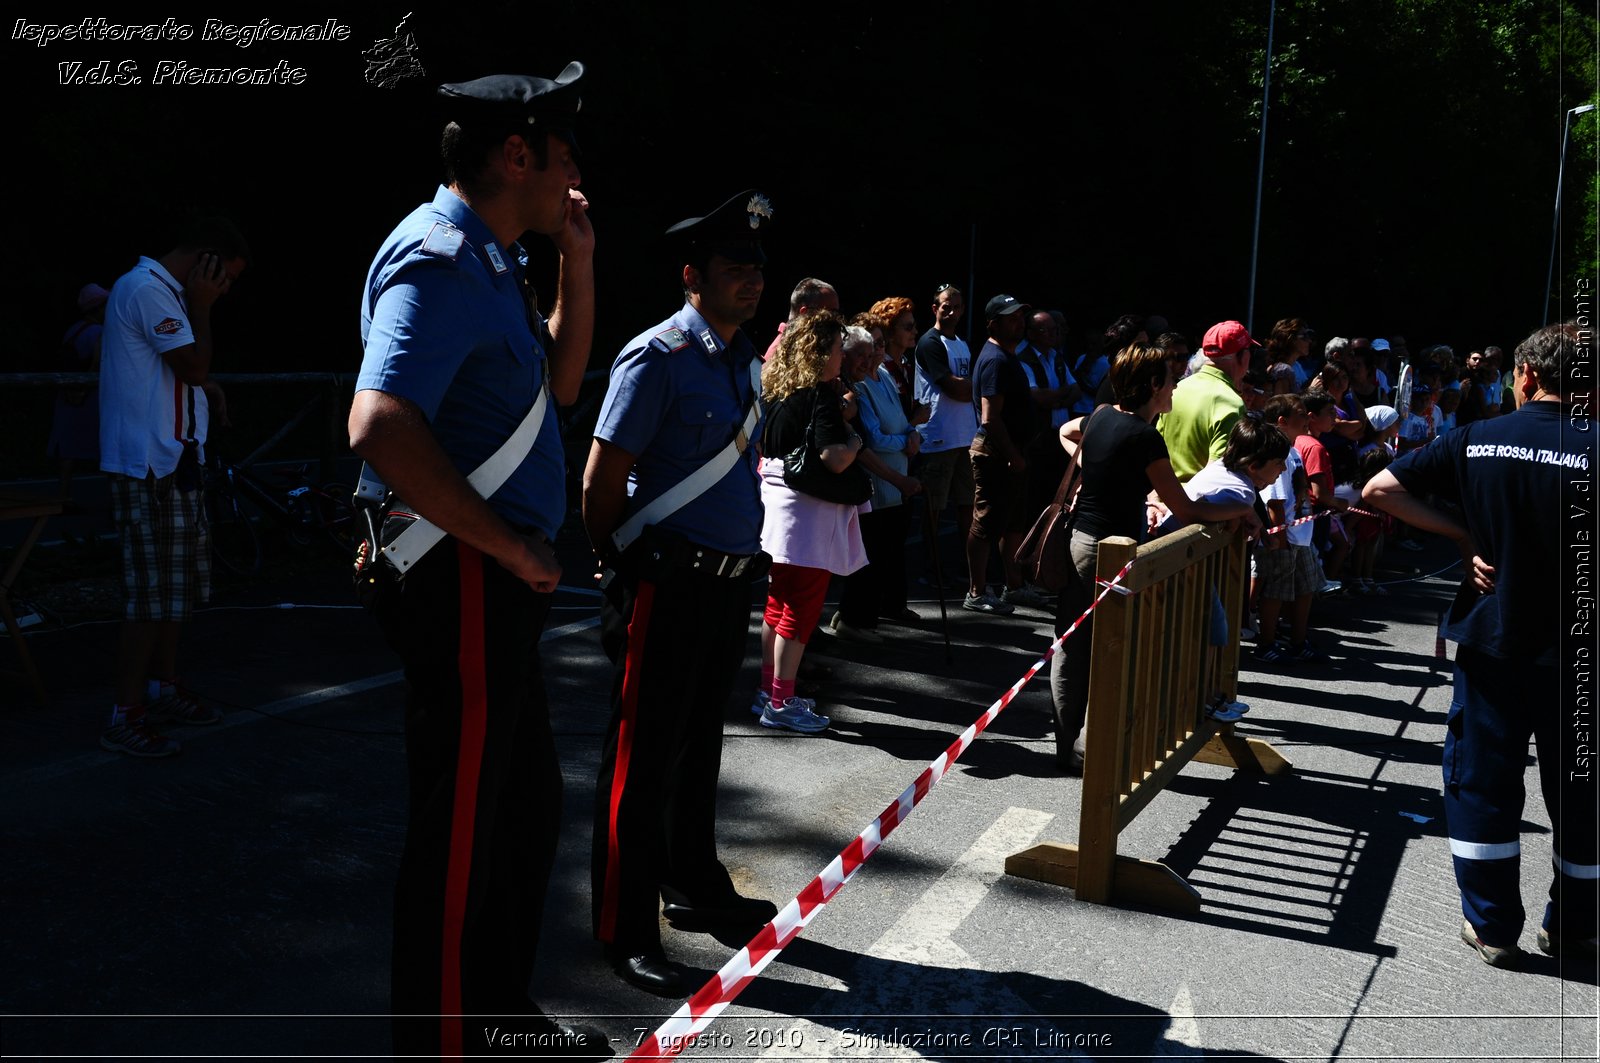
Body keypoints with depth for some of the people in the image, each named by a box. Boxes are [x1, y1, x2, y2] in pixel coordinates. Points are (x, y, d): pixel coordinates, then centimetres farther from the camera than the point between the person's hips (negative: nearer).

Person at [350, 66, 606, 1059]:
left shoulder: (490, 260, 15)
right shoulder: (441, 260, -18)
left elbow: (562, 381, 25)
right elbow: (381, 427, -32)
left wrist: (579, 261, 13)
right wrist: (512, 545, -23)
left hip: (498, 582, 11)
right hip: (465, 582, -11)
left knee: (530, 800, 21)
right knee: (460, 829, 2)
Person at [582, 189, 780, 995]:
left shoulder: (745, 361, 13)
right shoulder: (656, 358, -13)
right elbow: (602, 481, -13)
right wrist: (625, 568, -2)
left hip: (730, 584, 8)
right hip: (669, 588, -8)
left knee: (699, 746, 20)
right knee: (644, 759, 0)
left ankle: (695, 888, 36)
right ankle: (625, 931, 9)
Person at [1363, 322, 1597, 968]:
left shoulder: (1478, 440, -5)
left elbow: (1379, 490, -5)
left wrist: (1464, 535, -2)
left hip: (1491, 641, 1)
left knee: (1483, 782, 13)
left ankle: (1493, 927, 19)